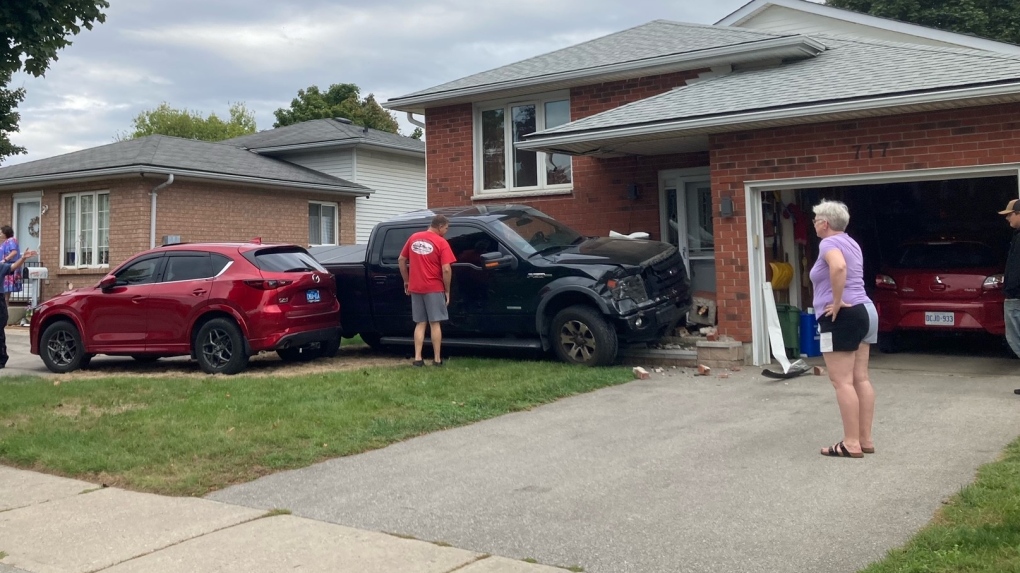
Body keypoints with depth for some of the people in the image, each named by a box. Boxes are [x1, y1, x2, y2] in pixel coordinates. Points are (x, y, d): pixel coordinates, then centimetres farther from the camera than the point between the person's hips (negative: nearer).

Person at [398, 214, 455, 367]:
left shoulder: (413, 238, 8)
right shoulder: (441, 242, -8)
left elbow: (401, 260, 13)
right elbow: (446, 269, -14)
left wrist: (406, 281, 19)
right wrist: (447, 290, -4)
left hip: (415, 288, 4)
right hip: (434, 288, -4)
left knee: (420, 323, 10)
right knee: (435, 323, 2)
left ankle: (417, 358, 3)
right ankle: (437, 359, 5)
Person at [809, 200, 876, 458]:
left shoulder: (829, 243, -12)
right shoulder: (851, 243, 18)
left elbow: (839, 267, -33)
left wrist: (837, 302, -24)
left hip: (842, 316, -10)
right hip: (864, 311, 10)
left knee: (842, 381, -7)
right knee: (861, 379, 10)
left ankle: (851, 444, -6)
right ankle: (865, 439, 13)